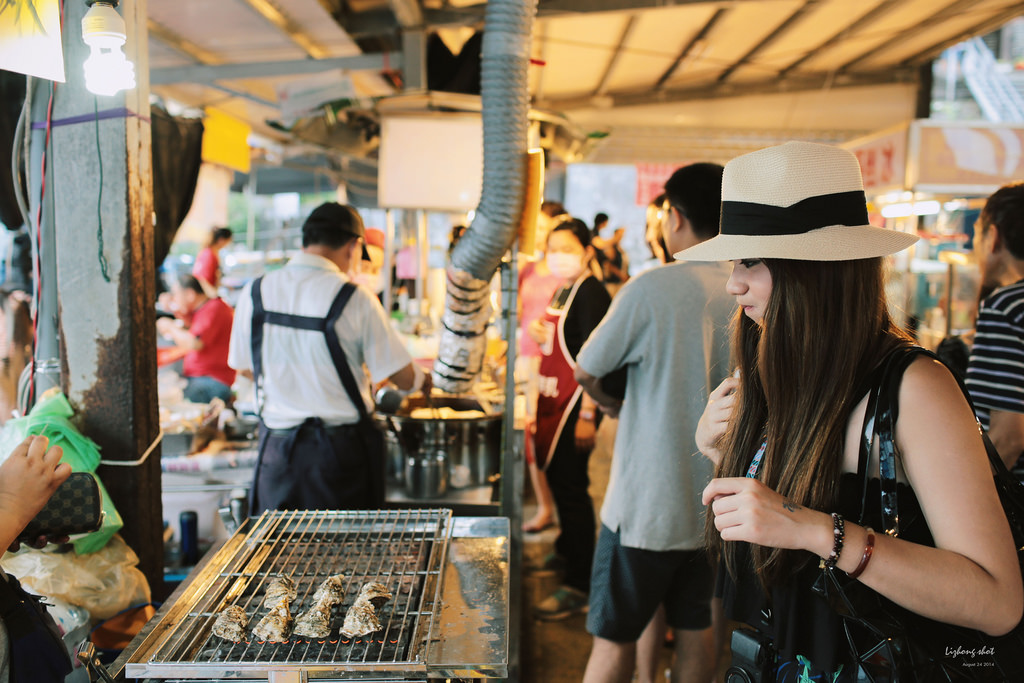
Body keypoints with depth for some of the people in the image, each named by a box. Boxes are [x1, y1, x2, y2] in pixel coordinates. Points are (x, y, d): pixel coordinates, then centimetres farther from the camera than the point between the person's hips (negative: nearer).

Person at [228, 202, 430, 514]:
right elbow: (404, 378, -9)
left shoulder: (254, 292, -3)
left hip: (277, 447, 3)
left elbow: (244, 366, 11)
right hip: (341, 450, -3)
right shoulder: (355, 299, -14)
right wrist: (425, 381, 14)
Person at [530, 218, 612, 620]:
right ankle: (565, 550, 40)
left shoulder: (591, 293, -15)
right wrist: (541, 335, 3)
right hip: (554, 398, 9)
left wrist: (587, 415, -24)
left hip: (575, 402, -9)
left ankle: (578, 586, 3)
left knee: (570, 486, -6)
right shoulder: (562, 290, 14)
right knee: (557, 477, 19)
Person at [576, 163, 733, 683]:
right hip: (712, 500, 6)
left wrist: (609, 403, 12)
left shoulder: (650, 288, -17)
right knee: (695, 630, 19)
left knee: (614, 637, 8)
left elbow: (585, 371, -8)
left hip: (646, 501, -5)